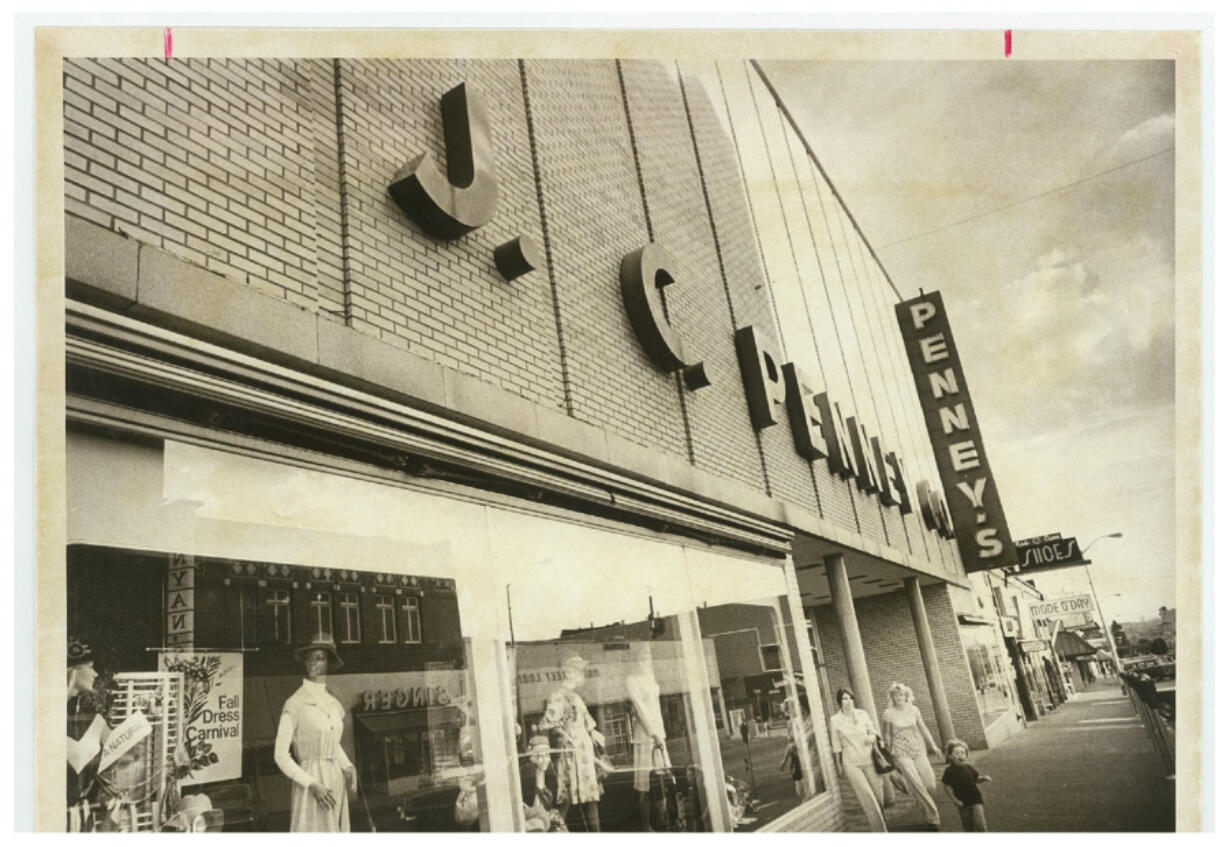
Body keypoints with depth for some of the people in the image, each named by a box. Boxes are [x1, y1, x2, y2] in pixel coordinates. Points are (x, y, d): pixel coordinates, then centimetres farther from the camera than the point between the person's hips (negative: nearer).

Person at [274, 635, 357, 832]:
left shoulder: (334, 704, 8)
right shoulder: (296, 703, -10)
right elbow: (280, 755, -10)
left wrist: (348, 767, 4)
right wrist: (312, 785, -16)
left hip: (336, 783, 6)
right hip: (310, 786, -6)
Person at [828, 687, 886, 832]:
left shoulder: (862, 714, 0)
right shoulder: (835, 720, -5)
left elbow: (873, 731, 10)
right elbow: (836, 745, 2)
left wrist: (873, 737, -13)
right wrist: (838, 765, 6)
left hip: (870, 760, 2)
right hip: (851, 763, -2)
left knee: (878, 793, 6)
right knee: (867, 796, -10)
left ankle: (881, 819, 33)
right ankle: (880, 830, -1)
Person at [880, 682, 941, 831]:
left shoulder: (913, 710, 0)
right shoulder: (888, 714, -8)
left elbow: (923, 728, 12)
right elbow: (886, 735, 2)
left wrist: (932, 745, 15)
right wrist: (889, 755, 6)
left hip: (919, 750, 3)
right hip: (902, 753, -3)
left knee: (930, 783, -4)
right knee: (917, 784, -10)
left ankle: (925, 804, 28)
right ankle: (932, 817, 4)